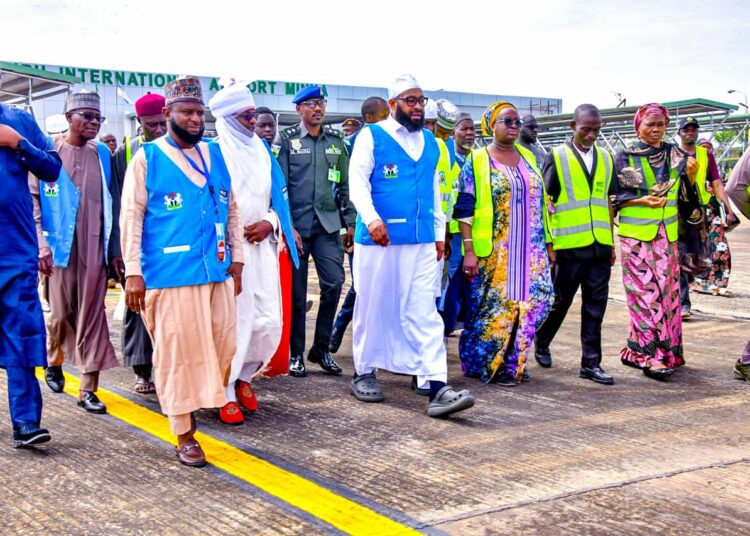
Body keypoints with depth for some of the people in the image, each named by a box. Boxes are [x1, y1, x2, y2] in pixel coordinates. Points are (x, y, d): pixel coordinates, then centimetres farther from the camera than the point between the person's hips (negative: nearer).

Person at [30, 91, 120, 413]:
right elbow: (33, 199, -3)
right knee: (60, 314, 8)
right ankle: (53, 363, 37)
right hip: (60, 247, -2)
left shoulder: (102, 153, 9)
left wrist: (115, 249, 7)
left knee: (92, 318, 0)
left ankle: (88, 389, 5)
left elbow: (110, 205, 11)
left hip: (94, 249, 2)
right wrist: (41, 244, -13)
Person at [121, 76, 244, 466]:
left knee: (223, 345, 5)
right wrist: (133, 272, -10)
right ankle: (184, 435, 13)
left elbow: (232, 210, 17)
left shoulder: (215, 154, 13)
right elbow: (131, 216, -4)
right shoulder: (147, 157, -1)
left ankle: (195, 400, 31)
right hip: (170, 274, -5)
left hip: (217, 271, 5)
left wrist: (236, 260, 14)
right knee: (177, 352, 1)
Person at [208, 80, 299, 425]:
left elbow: (278, 195, 16)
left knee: (270, 321, 2)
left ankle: (245, 376, 26)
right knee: (231, 322, -5)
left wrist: (269, 223, -2)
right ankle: (226, 394, 10)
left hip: (262, 245, 5)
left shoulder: (261, 150, 14)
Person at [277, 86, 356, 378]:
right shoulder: (287, 140, 2)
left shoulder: (336, 140, 12)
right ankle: (296, 353, 14)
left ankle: (321, 348, 11)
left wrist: (350, 223, 8)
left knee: (334, 283, -5)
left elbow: (345, 184, 13)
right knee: (296, 291, 2)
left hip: (328, 224, 3)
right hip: (296, 224, -3)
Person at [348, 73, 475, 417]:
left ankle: (437, 388, -7)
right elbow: (357, 181, -10)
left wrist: (439, 232, 18)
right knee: (372, 308, 7)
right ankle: (363, 374, 24)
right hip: (378, 239, -4)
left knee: (423, 313, -2)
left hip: (421, 243, 4)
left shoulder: (430, 141, 15)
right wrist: (371, 218, -26)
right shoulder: (372, 136, -1)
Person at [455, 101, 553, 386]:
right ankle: (486, 364, 14)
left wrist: (546, 245, 12)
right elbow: (464, 210, -7)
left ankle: (512, 362, 14)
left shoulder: (527, 160, 14)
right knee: (492, 307, 0)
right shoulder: (477, 161, -2)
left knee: (530, 303, 1)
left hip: (529, 253, 5)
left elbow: (540, 204, 18)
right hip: (492, 254, -5)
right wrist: (469, 250, -14)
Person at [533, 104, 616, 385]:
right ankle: (541, 343, 31)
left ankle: (591, 363, 11)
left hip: (599, 246, 4)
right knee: (560, 302, 7)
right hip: (568, 246, -4)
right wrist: (546, 243, -7)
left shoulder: (605, 159, 12)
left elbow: (607, 202, 17)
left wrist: (611, 243, 14)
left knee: (595, 307, 5)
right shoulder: (556, 157, -1)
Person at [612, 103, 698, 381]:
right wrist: (641, 201, -16)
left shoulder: (674, 154, 9)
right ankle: (651, 356, -4)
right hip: (636, 235, -4)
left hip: (667, 235, 5)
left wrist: (691, 174, -10)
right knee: (646, 293, -7)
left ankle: (637, 350, 16)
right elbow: (614, 197, -1)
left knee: (666, 291, 5)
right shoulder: (625, 158, -2)